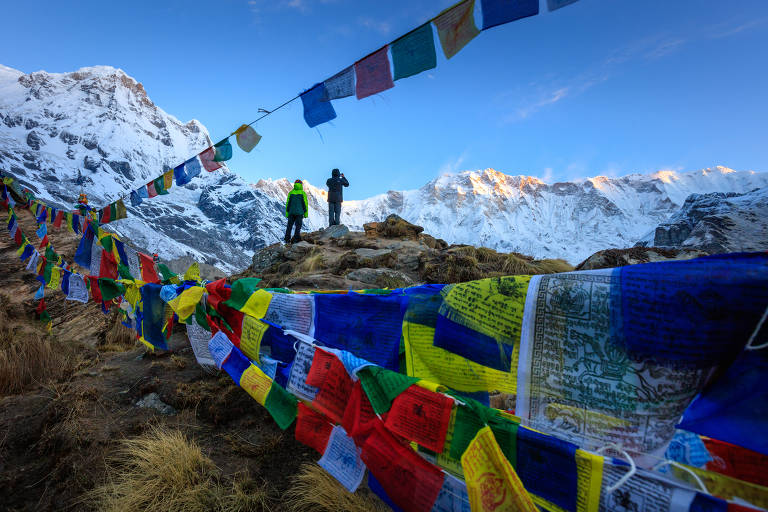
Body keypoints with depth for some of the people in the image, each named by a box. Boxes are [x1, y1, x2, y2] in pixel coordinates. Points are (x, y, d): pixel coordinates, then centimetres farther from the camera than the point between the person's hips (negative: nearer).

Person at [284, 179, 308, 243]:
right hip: (299, 213, -2)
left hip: (291, 212, 2)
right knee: (298, 226, 2)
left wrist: (287, 213, 10)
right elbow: (305, 204, -3)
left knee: (289, 226, 10)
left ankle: (287, 239, 6)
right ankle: (295, 239, -5)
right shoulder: (303, 193, -3)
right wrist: (306, 214, 3)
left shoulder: (290, 193, 4)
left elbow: (287, 203, 5)